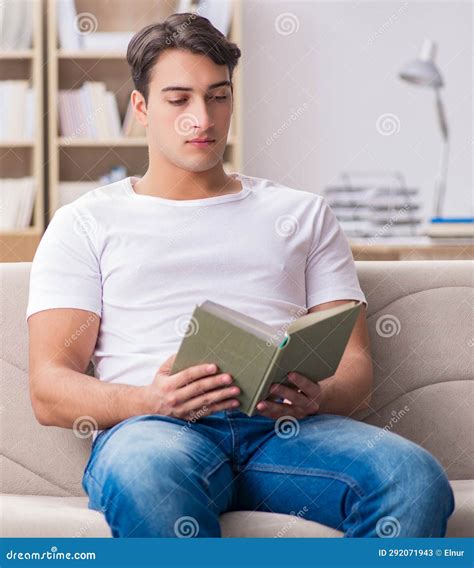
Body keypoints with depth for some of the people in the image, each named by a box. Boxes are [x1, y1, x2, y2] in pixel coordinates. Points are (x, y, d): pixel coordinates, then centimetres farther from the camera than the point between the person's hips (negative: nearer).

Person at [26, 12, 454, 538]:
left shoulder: (303, 213, 27)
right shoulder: (86, 223, 20)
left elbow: (356, 366, 18)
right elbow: (49, 390, 8)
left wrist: (316, 397, -9)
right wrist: (152, 400, -14)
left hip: (284, 429, 3)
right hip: (153, 430, -2)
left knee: (417, 478, -32)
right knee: (148, 475, -42)